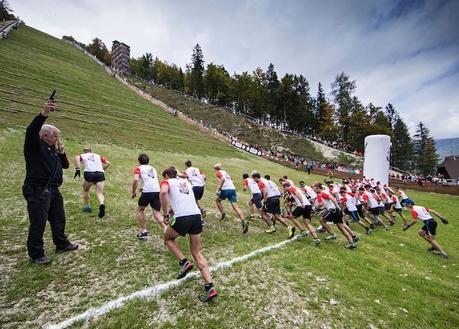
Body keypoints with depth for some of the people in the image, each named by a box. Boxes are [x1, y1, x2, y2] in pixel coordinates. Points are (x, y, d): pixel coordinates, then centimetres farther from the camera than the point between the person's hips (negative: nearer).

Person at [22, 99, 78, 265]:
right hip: (37, 191, -8)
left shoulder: (53, 150, 18)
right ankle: (36, 254, 11)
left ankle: (61, 244, 32)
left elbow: (65, 165, 19)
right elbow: (31, 131, -26)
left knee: (59, 219, 17)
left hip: (53, 190, 8)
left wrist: (62, 152, 3)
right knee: (38, 223, -2)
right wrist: (44, 114, -40)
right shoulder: (34, 146, -6)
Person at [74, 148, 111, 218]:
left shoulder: (83, 155, 23)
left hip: (89, 173, -1)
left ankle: (87, 206, 27)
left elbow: (77, 157, -1)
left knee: (85, 190, 25)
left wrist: (77, 169, -7)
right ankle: (101, 204, -33)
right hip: (100, 174, 1)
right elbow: (108, 163, 18)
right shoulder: (98, 156, 29)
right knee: (99, 193, -4)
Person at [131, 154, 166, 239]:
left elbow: (135, 179, -5)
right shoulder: (153, 169, 27)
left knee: (140, 210, 20)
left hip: (147, 191, -4)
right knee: (157, 213, 7)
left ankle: (143, 231, 19)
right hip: (157, 191, 4)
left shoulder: (138, 168, 12)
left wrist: (134, 192, 6)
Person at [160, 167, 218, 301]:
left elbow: (163, 192, -16)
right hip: (197, 216, 6)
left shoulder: (167, 182, 8)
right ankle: (210, 288, 6)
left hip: (182, 218, -5)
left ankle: (184, 262, 9)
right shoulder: (186, 181, 25)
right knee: (197, 252, 14)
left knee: (168, 239, 27)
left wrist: (165, 213, -6)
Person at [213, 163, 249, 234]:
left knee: (217, 200, 23)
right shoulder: (225, 172, 27)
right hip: (233, 189, 6)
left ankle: (223, 215, 16)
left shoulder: (218, 173, 4)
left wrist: (218, 189, -16)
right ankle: (243, 221, -24)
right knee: (235, 206, -6)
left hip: (226, 189, -6)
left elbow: (223, 179, -17)